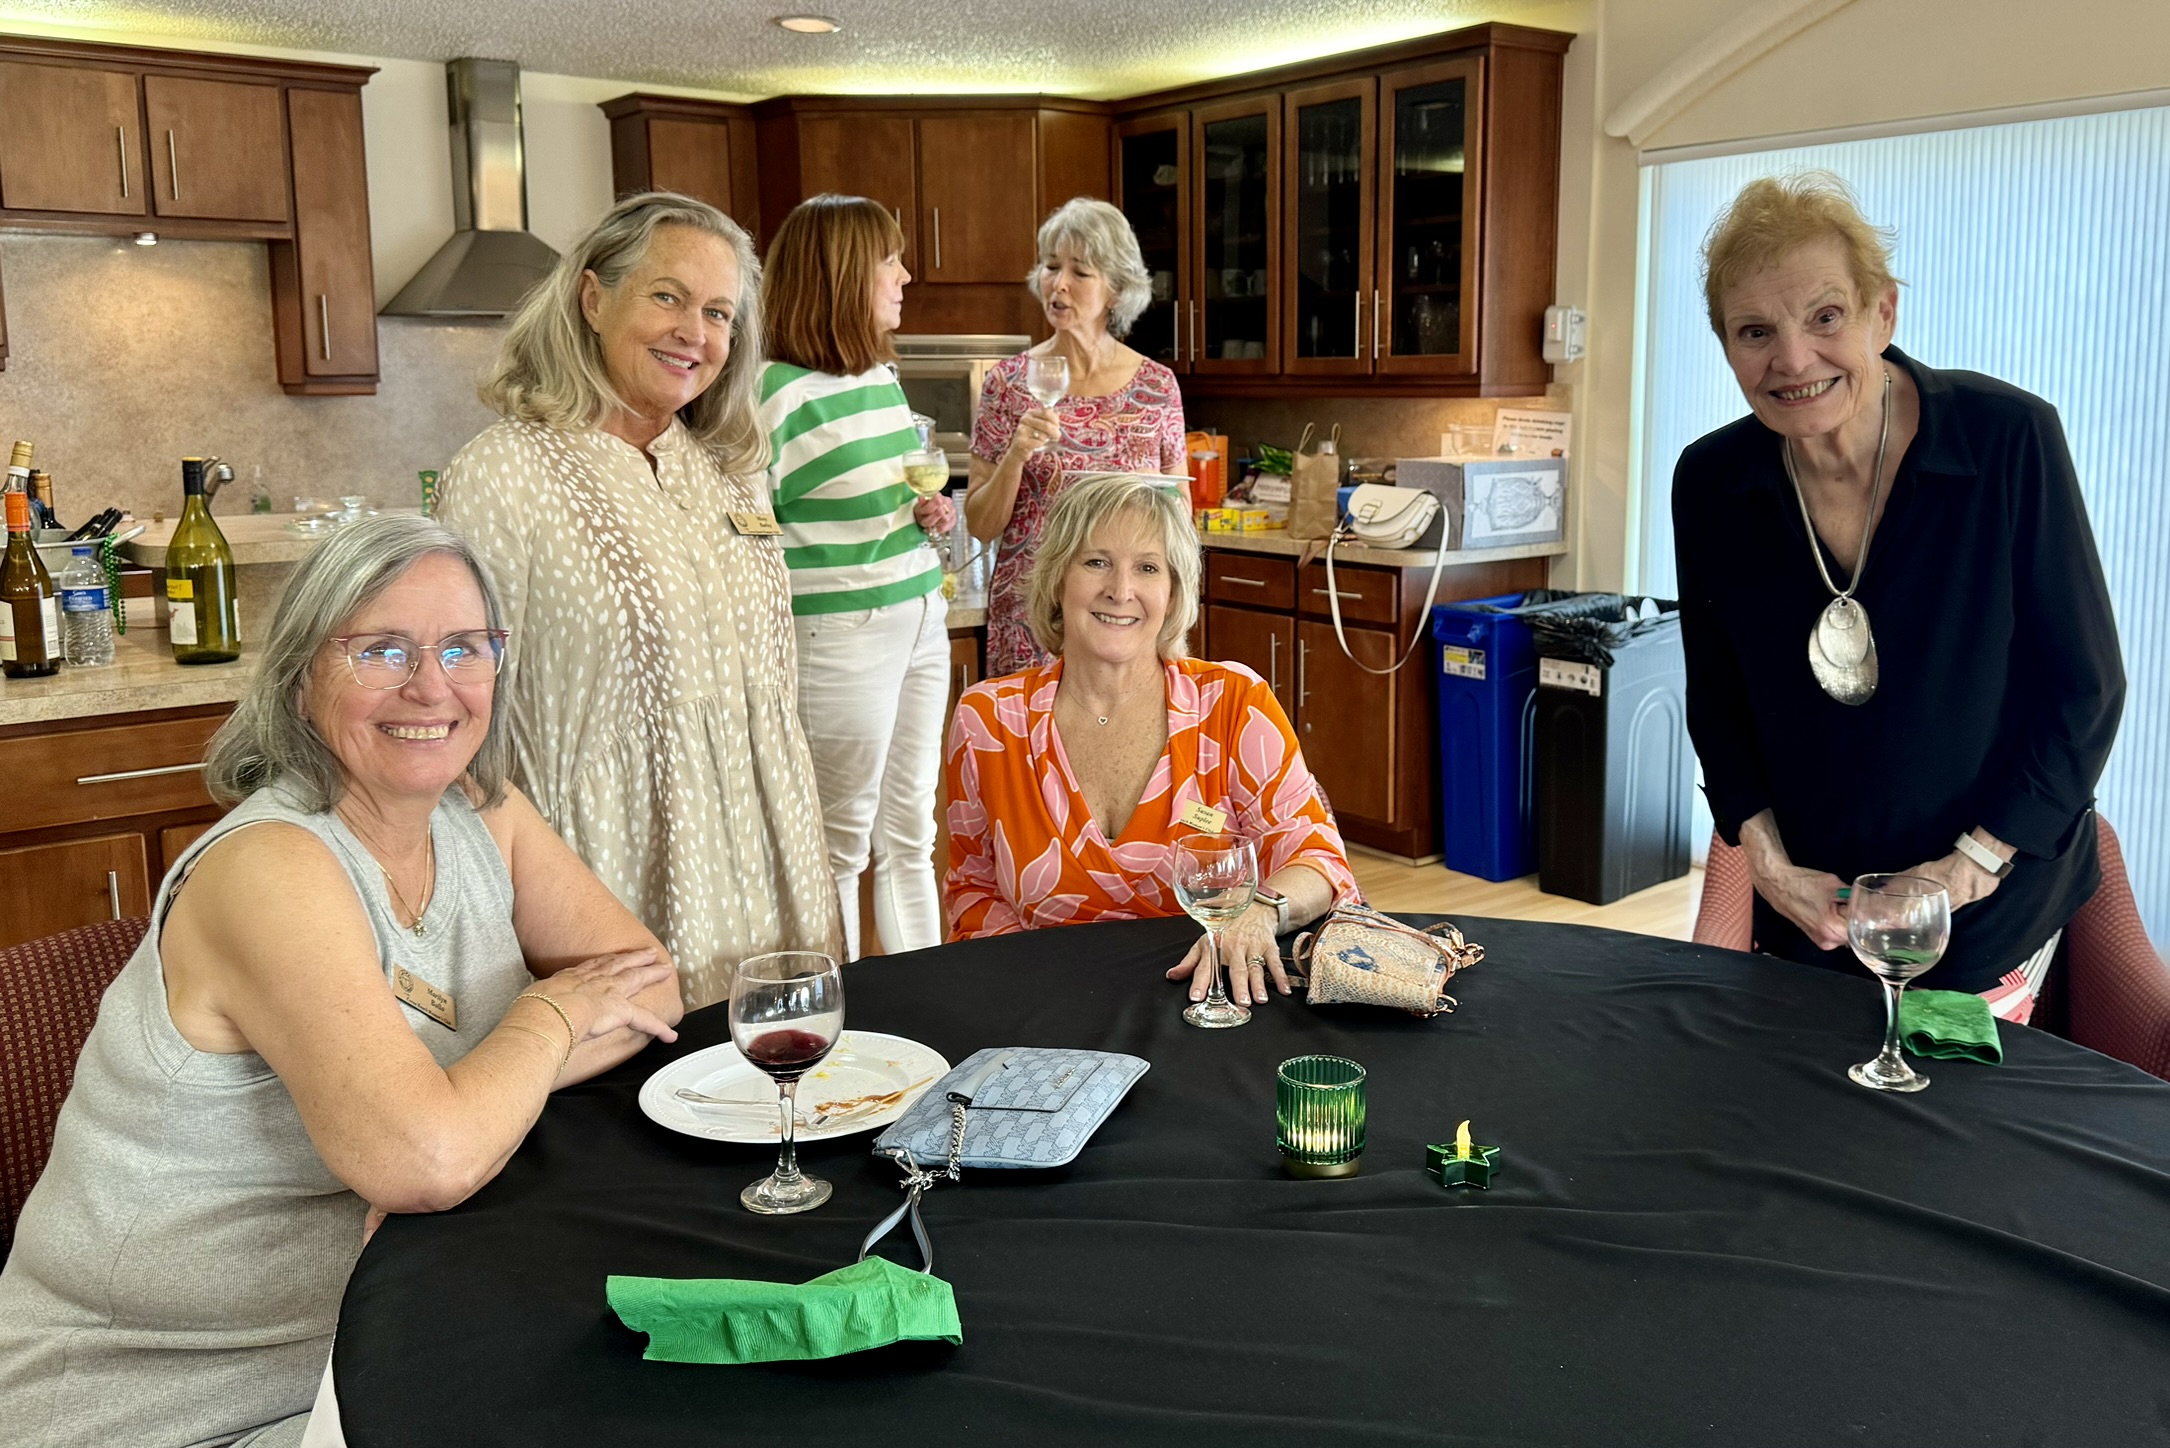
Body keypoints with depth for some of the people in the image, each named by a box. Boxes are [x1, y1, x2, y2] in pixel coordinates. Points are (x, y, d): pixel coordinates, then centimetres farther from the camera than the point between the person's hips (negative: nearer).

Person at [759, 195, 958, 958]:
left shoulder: (883, 378, 11)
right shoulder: (777, 392, -15)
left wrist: (932, 515, 6)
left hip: (920, 623, 8)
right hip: (841, 638, -8)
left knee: (911, 835, 15)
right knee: (841, 845, 5)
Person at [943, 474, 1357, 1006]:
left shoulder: (1235, 703, -3)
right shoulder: (987, 720, 1)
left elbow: (1316, 859, -4)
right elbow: (973, 887, 13)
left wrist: (1259, 913, -26)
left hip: (1210, 994, -1)